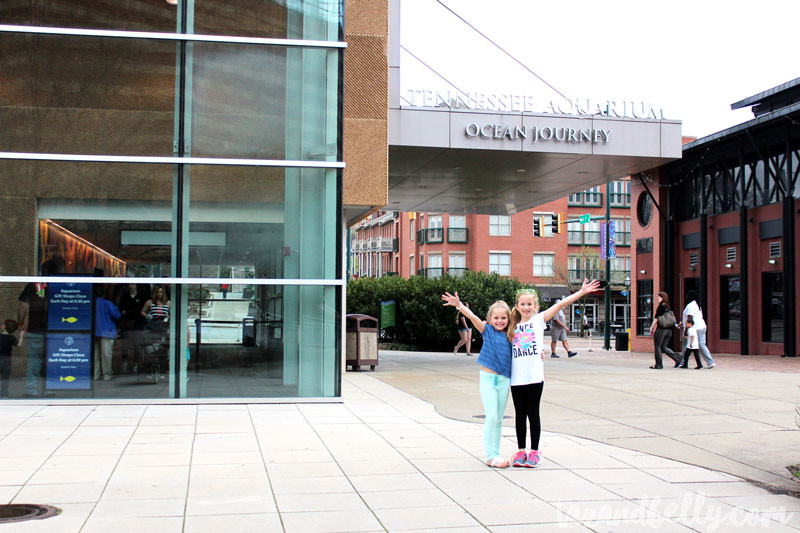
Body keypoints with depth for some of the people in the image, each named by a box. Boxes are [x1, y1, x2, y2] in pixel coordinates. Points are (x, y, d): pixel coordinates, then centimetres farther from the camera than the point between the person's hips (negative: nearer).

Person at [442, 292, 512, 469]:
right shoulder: (487, 330, -3)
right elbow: (473, 317, -18)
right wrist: (459, 305, -33)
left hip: (504, 380, 4)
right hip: (488, 378, -4)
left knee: (498, 419, 10)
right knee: (491, 417, -10)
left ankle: (495, 454, 17)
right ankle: (490, 456, -4)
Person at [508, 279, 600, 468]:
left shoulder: (539, 319, 4)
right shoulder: (514, 326, 13)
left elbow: (560, 304, -4)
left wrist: (582, 292, -9)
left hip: (534, 376, -3)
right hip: (516, 377, 3)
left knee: (533, 413, 3)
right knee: (520, 414, 10)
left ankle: (534, 451, 12)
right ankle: (521, 451, 19)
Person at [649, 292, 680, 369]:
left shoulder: (661, 306, -10)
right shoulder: (667, 307, 16)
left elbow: (656, 318, -12)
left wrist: (652, 327, -7)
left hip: (661, 329, -8)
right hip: (669, 330, 8)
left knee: (657, 346, 1)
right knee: (663, 347, 13)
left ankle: (658, 364, 3)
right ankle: (678, 358, 4)